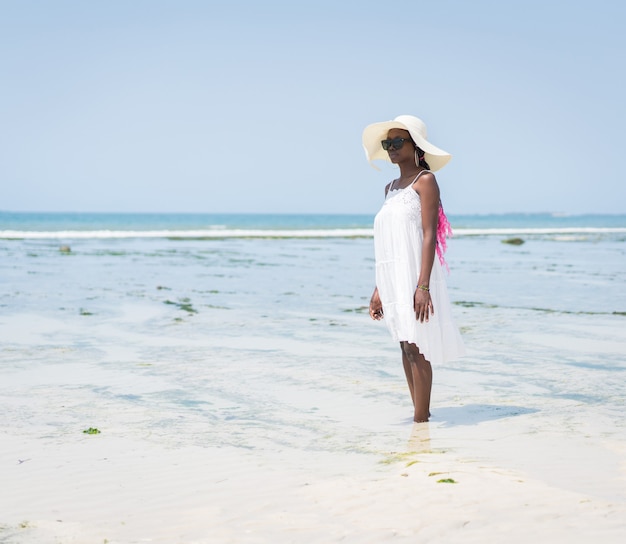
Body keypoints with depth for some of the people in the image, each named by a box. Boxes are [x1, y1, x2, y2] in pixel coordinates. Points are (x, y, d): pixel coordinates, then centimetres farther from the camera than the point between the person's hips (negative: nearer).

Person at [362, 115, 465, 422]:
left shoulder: (425, 180, -5)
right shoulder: (391, 188, 17)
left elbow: (429, 236, -13)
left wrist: (423, 285, -21)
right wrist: (378, 289, 14)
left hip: (414, 273, -7)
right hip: (393, 278, 7)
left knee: (415, 346, -8)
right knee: (406, 347, 7)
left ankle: (421, 420, -6)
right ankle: (419, 415, 12)